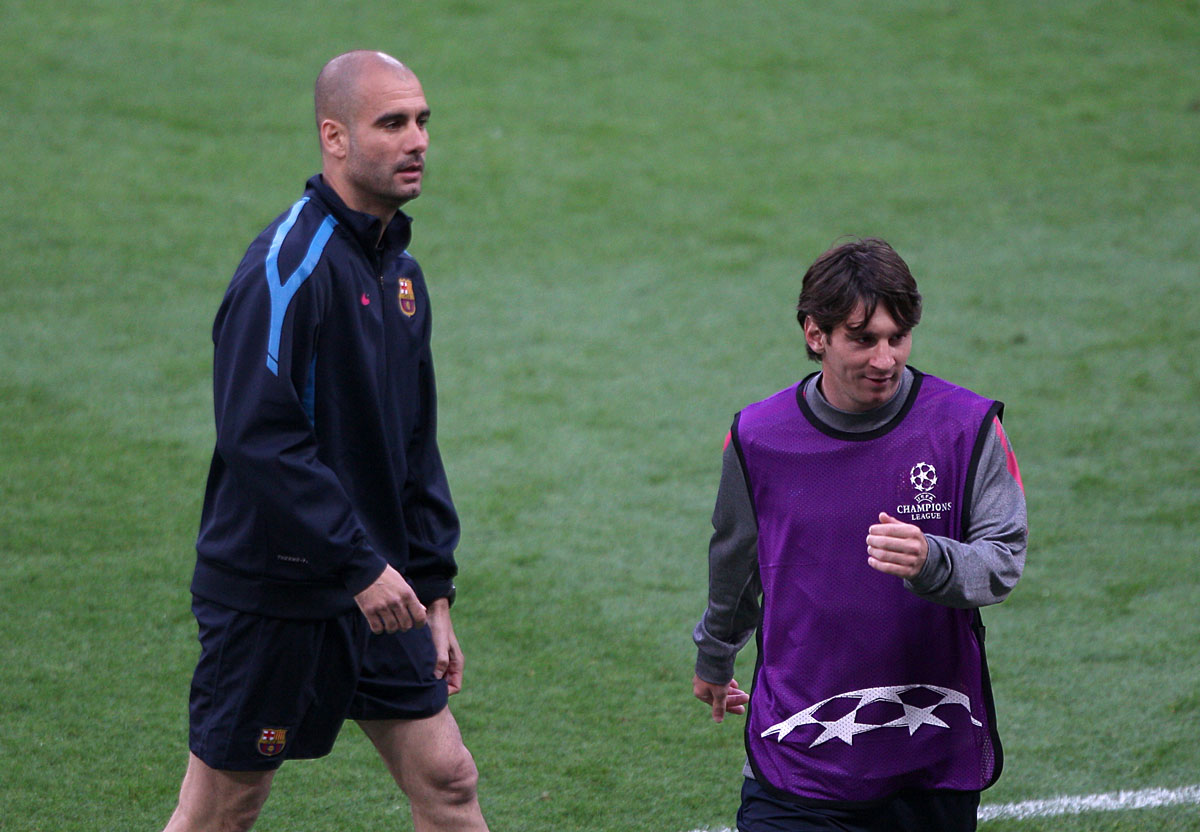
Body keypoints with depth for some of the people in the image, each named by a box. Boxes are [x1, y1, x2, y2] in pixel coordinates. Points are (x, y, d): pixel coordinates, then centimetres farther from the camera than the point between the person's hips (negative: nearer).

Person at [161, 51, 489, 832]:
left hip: (377, 592, 8)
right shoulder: (289, 262, -18)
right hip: (270, 596, -8)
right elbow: (257, 436, -26)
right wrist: (361, 564, -25)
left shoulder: (399, 268, 10)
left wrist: (434, 590, 14)